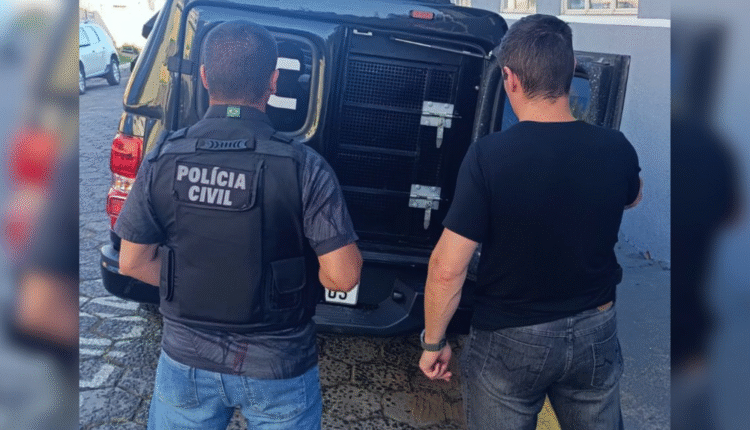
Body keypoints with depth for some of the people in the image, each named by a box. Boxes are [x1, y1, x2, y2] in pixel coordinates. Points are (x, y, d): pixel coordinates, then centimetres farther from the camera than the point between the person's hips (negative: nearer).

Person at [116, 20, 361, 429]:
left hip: (187, 359, 2)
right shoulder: (303, 167, -20)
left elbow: (133, 262, -3)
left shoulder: (163, 159, -11)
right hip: (278, 366, -1)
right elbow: (343, 275, -18)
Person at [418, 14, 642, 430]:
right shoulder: (615, 148, -10)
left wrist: (432, 341, -6)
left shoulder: (489, 155, -23)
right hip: (595, 331, 4)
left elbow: (447, 269, -21)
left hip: (510, 339, -3)